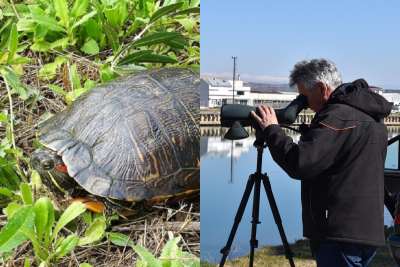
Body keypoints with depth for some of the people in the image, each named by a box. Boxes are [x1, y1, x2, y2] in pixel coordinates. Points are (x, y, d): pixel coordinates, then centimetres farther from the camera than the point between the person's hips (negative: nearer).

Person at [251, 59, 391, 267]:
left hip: (342, 234, -10)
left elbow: (299, 165, -22)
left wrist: (271, 129, -8)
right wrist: (312, 136, 12)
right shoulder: (372, 117, 15)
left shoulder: (339, 116, -16)